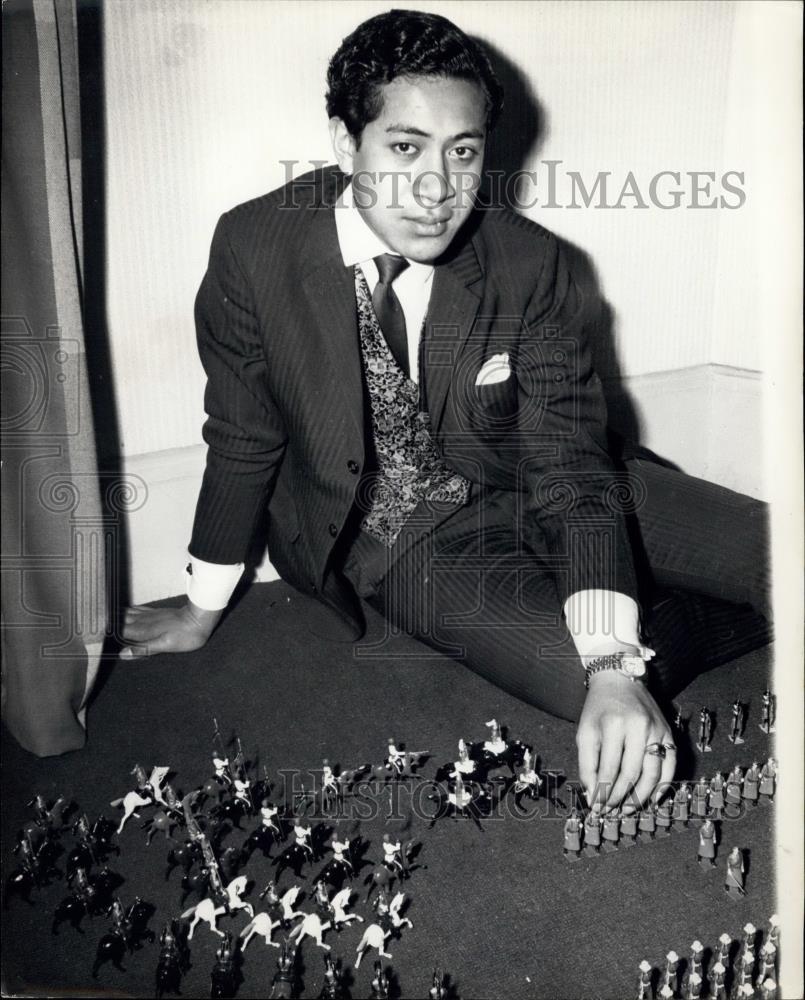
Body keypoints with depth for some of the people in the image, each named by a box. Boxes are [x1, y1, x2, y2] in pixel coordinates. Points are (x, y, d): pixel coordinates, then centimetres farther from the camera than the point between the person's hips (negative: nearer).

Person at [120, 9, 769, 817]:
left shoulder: (529, 264, -16)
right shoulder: (256, 246, -18)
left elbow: (569, 462, -19)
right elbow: (243, 440, -7)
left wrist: (615, 667, -32)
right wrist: (203, 613, 4)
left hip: (526, 487, 2)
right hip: (396, 542, -1)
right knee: (576, 673, -26)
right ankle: (686, 630, 6)